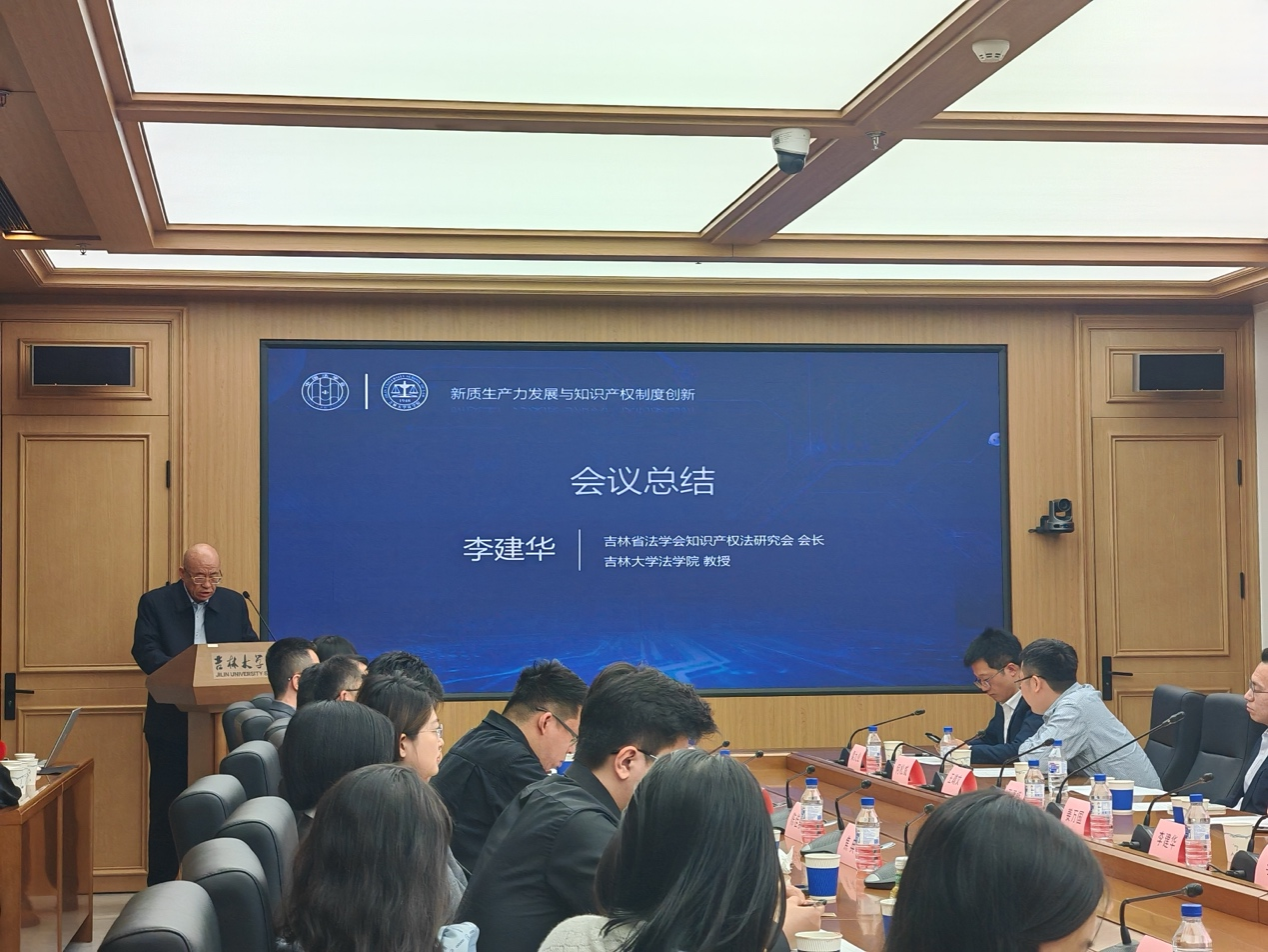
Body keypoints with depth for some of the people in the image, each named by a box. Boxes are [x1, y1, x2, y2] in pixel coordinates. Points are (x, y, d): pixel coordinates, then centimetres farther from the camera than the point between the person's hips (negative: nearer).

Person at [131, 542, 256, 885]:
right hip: (172, 721, -2)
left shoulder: (234, 604, 10)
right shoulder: (155, 603, 1)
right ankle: (160, 887, 8)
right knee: (167, 804, 2)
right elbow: (145, 651, -11)